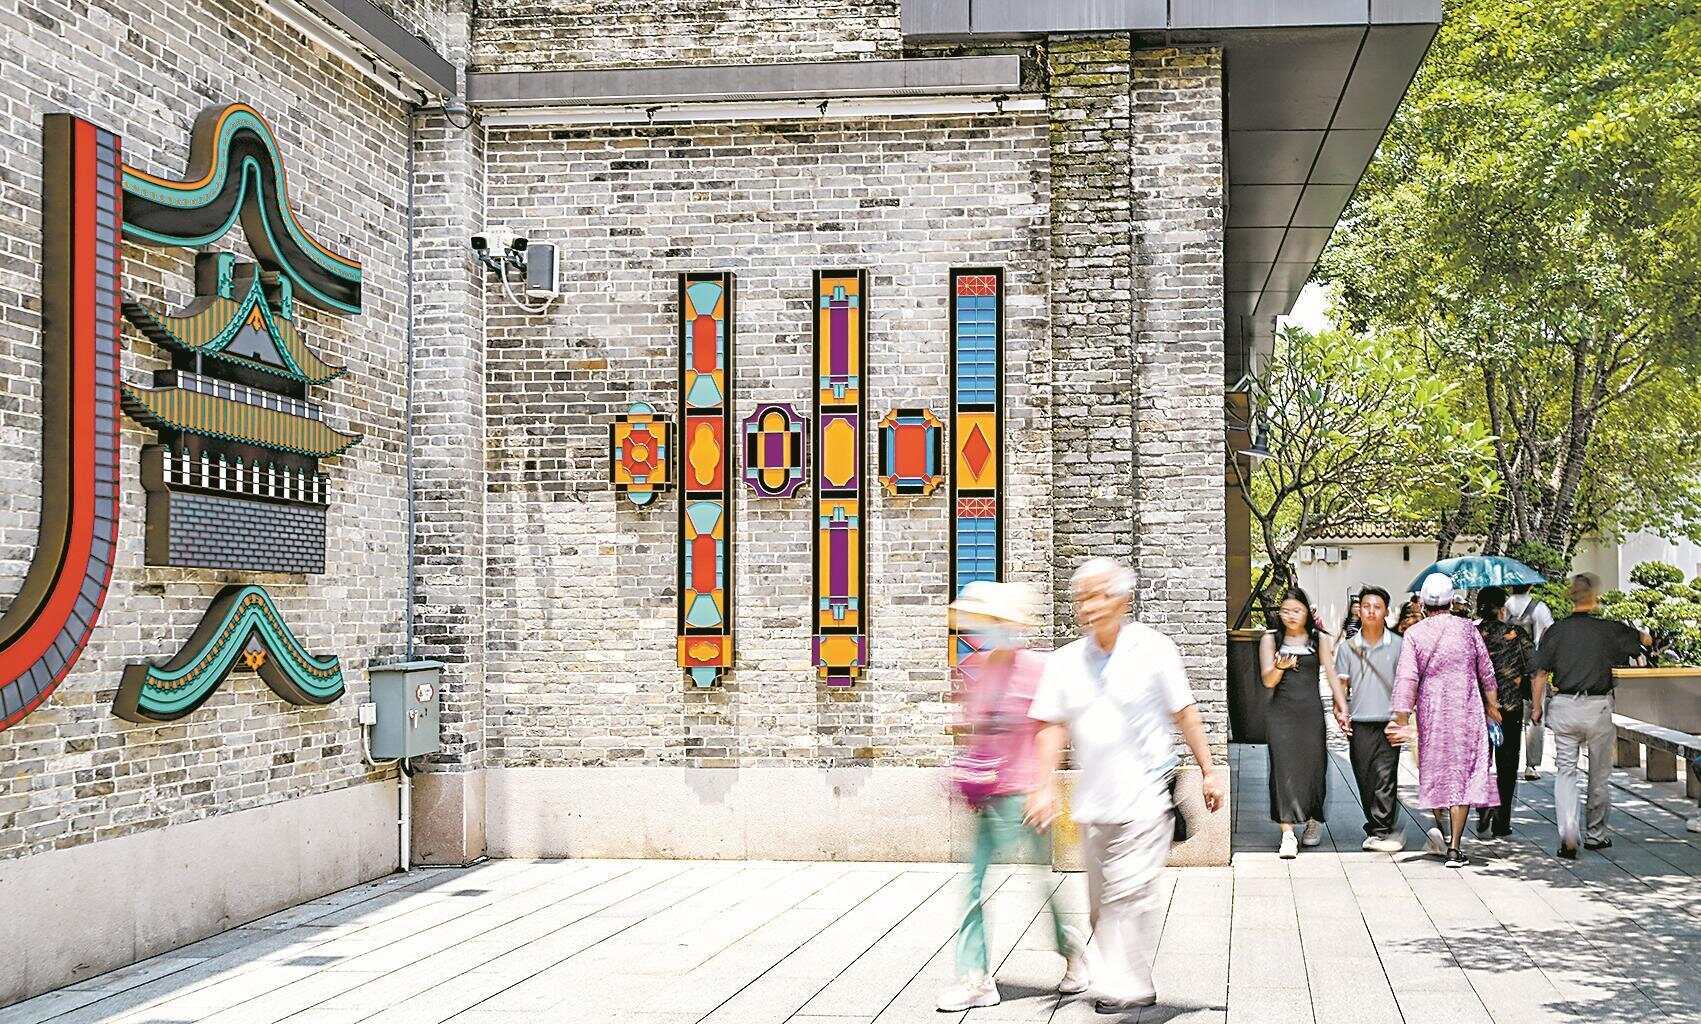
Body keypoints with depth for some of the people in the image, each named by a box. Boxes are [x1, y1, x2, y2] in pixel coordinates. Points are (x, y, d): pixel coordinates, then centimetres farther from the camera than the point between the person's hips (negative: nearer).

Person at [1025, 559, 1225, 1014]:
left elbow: (1185, 713, 2)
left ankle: (1126, 986, -6)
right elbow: (1054, 727, 7)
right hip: (1094, 800, 5)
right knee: (1102, 899, 11)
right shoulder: (1066, 661, 6)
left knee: (1128, 894, -12)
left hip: (1145, 794, -5)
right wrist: (1046, 787, 0)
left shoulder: (1153, 649, -4)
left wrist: (1209, 771, 3)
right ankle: (1117, 980, 25)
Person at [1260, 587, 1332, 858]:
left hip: (1312, 713, 1)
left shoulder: (1318, 638, 8)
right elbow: (1268, 681, 0)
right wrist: (1280, 667, -22)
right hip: (1281, 712, -1)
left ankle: (1314, 821, 30)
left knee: (1313, 766, 5)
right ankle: (1288, 834, -10)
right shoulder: (1271, 639, 6)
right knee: (1284, 768, -8)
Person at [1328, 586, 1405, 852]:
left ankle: (1381, 832, -8)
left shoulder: (1397, 645, 4)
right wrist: (1340, 712, -2)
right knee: (1365, 781, 4)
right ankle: (1387, 830, 15)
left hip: (1388, 723, -3)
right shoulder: (1347, 647, 10)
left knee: (1385, 777, -12)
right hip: (1358, 724, 3)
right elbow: (1340, 683, 13)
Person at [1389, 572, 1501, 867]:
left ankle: (1439, 823, 6)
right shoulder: (1467, 628, -1)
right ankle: (1454, 847, -2)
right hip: (1467, 711, -1)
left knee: (1435, 769, 20)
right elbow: (1486, 672, 7)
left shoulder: (1414, 634, -4)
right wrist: (1492, 704, 22)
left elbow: (1406, 680, -9)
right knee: (1463, 773, 1)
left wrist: (1402, 721, -6)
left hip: (1430, 713, 1)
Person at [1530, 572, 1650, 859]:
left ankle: (1568, 837, -11)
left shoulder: (1556, 630, -2)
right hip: (1598, 707, -1)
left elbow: (1541, 674, -3)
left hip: (1564, 706, 1)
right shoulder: (1608, 629, -5)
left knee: (1565, 772, 5)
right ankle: (1596, 834, 24)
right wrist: (1642, 634, 36)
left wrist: (1536, 707, 8)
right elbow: (1646, 640, 12)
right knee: (1599, 774, 14)